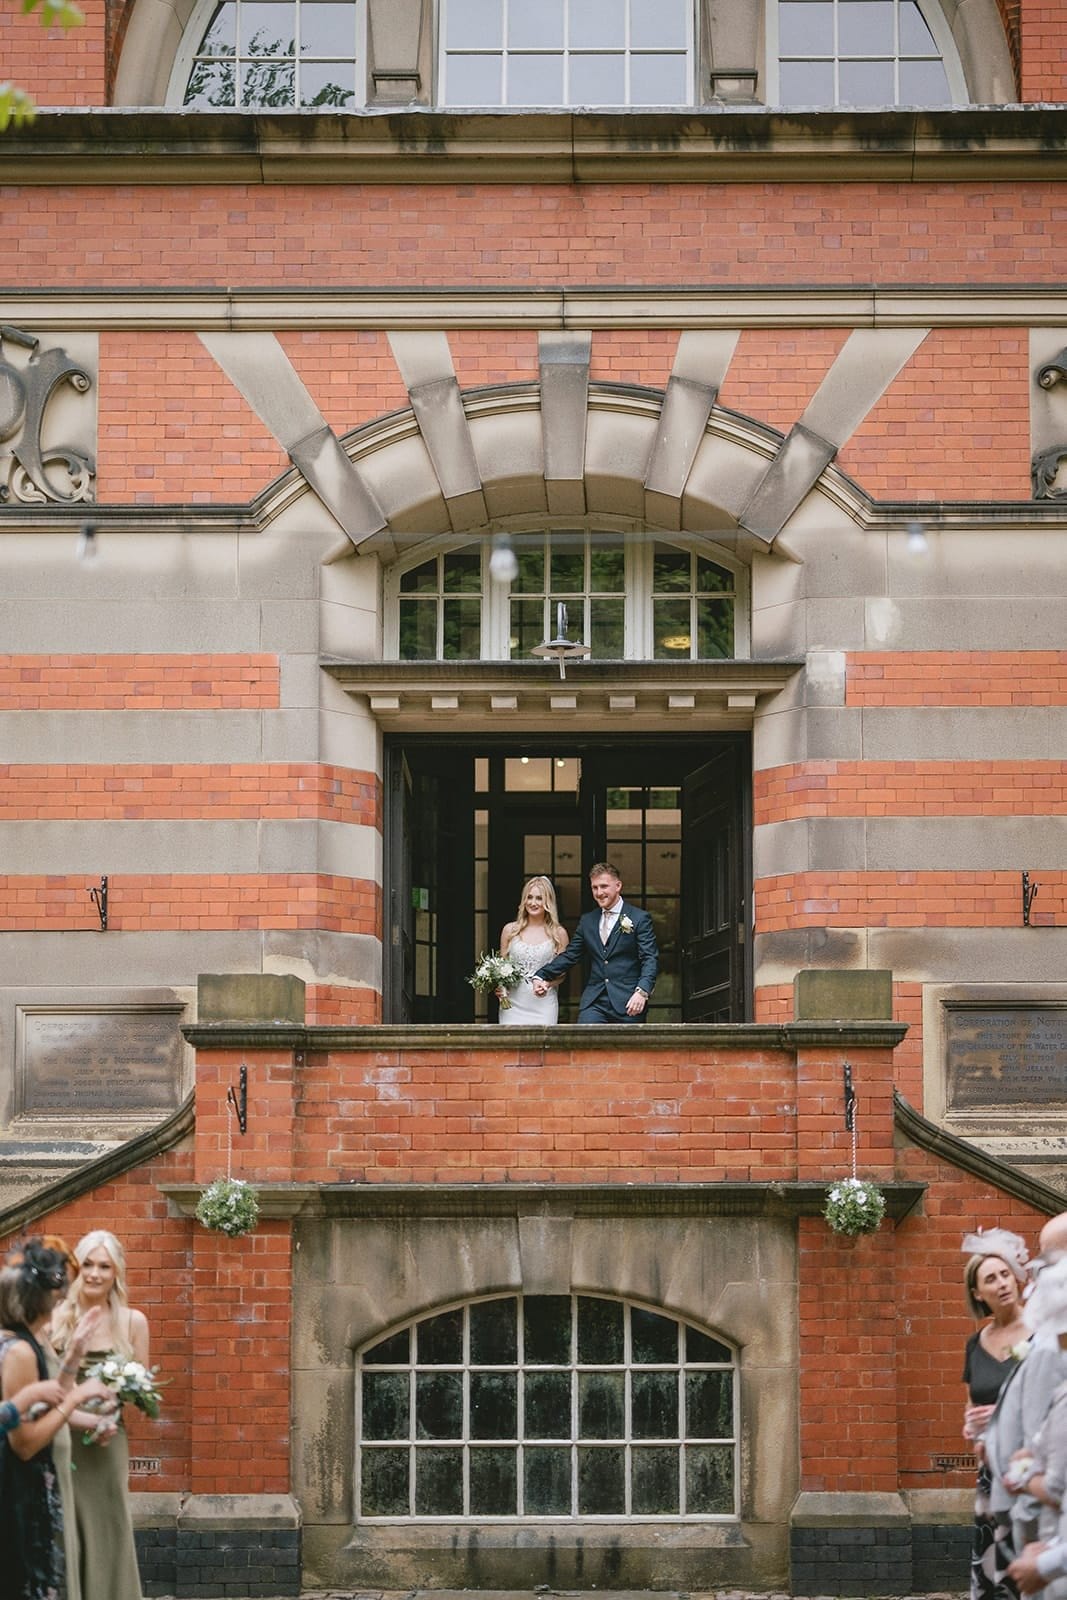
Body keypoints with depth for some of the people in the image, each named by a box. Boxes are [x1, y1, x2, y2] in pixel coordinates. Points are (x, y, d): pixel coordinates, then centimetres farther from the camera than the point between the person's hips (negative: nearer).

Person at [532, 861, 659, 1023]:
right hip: (594, 1002, 3)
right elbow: (570, 955, 17)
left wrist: (642, 991, -22)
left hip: (628, 1004, -3)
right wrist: (541, 976, 3)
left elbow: (650, 959, -6)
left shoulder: (639, 918, 1)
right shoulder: (587, 921, 16)